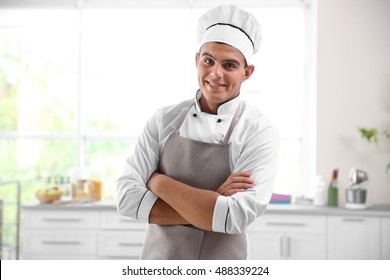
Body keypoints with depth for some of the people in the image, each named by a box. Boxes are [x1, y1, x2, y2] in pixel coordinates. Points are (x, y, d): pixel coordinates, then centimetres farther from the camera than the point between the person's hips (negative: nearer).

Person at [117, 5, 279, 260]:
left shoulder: (260, 132, -14)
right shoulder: (165, 119, -5)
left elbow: (235, 217, -24)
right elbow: (127, 197, -12)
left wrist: (159, 182, -17)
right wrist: (211, 206, -20)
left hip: (220, 270, -2)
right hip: (158, 260, 2)